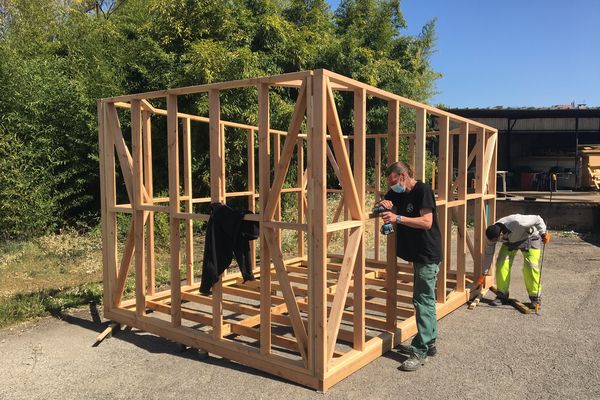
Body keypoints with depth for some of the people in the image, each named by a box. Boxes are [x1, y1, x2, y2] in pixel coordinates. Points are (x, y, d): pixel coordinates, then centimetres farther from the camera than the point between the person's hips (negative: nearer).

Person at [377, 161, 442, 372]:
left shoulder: (423, 190, -15)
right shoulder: (398, 192, 9)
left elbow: (427, 222, -24)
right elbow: (386, 203, 16)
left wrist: (398, 218, -30)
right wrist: (384, 204, -7)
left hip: (428, 256, -9)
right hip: (417, 254, 9)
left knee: (423, 301, -6)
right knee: (425, 299, 17)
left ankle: (420, 351, -1)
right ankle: (429, 342, 29)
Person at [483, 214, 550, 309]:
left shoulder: (517, 222, -43)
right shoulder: (492, 234, -24)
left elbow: (537, 219, -27)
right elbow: (488, 253, -11)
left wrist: (543, 232, -32)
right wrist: (485, 272, -5)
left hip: (530, 238, -4)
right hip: (510, 242, 4)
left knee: (530, 266, -17)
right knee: (501, 264, -13)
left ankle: (535, 298, -2)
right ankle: (502, 295, -1)